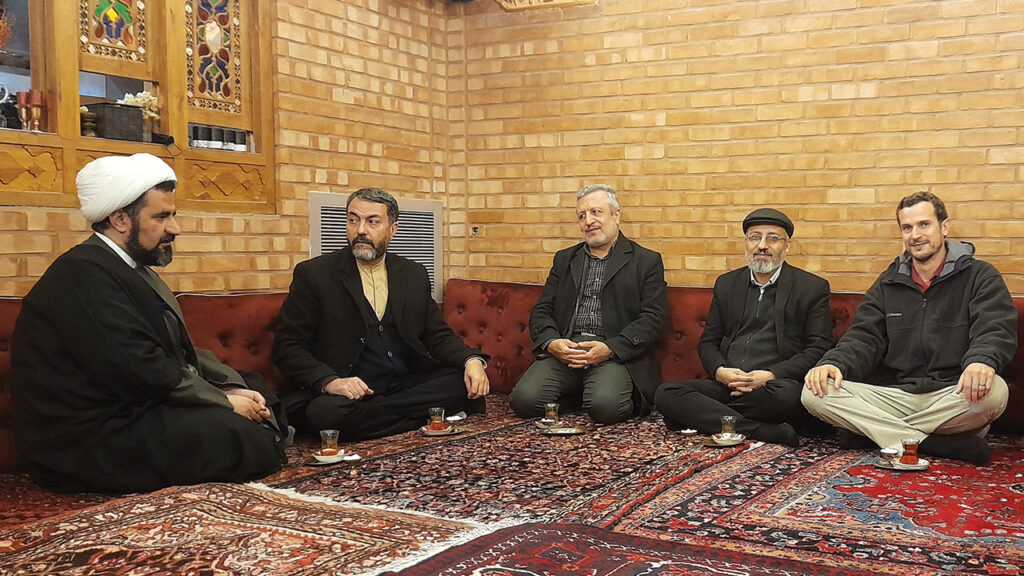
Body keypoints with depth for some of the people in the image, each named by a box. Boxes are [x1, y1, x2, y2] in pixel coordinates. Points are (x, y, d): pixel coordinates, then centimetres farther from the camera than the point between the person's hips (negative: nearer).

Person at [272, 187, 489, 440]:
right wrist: (330, 381, -21)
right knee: (325, 412, -36)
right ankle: (426, 417, -18)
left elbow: (437, 335, 15)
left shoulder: (414, 275, 13)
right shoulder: (313, 274, 1)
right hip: (347, 390, -3)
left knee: (469, 384, -19)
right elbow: (287, 346, -3)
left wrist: (471, 360, -7)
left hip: (408, 385, 4)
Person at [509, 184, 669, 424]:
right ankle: (577, 397, 5)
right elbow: (541, 311, 17)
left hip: (616, 353, -3)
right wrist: (551, 342, -7)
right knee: (525, 399, -22)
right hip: (562, 351, 3)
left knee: (605, 405, -33)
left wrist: (609, 349, -15)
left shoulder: (647, 261, 10)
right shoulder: (564, 259, 23)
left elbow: (653, 318, -1)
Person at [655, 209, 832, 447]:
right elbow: (708, 342, 19)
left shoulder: (812, 287, 7)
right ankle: (762, 431, -32)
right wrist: (719, 371, -5)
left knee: (786, 393, -39)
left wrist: (771, 376, -14)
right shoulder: (726, 284, 19)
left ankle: (702, 416, -21)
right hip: (727, 384, 4)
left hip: (776, 385, -3)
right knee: (666, 393, -22)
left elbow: (819, 349, 0)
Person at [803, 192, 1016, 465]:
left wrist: (982, 361, -35)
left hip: (954, 396, -3)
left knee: (993, 391, -38)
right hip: (896, 396, 3)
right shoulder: (888, 283, 16)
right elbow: (865, 337, 8)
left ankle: (873, 431, -22)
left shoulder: (980, 277, 5)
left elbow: (995, 330, -10)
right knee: (815, 393, -20)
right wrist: (835, 363, -15)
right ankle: (939, 444, -24)